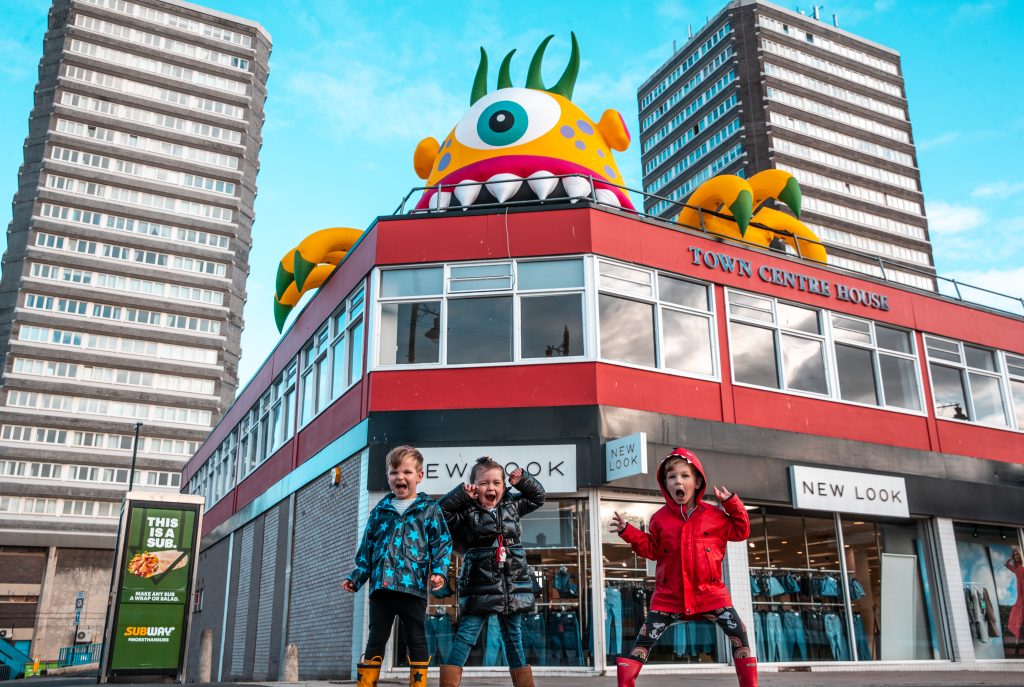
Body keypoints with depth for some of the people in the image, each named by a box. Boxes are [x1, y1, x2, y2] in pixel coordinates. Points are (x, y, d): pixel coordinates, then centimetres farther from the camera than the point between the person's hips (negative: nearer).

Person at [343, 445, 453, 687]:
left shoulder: (429, 509, 5)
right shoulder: (380, 511, 14)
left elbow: (442, 543, 1)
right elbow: (367, 549, 18)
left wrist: (439, 571, -14)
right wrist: (356, 577, 10)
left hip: (413, 586, -3)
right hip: (381, 586, 3)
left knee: (415, 640, 4)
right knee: (376, 639, 8)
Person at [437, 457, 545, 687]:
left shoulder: (512, 505, 9)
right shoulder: (467, 512, -3)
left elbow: (538, 497, 22)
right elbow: (441, 513, -15)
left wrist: (522, 481, 6)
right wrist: (462, 494, -17)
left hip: (513, 587, 4)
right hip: (480, 588, -4)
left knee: (513, 638, 14)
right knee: (465, 637, -6)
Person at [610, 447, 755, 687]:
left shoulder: (713, 514, 0)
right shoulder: (660, 518, 1)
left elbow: (741, 531, 7)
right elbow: (651, 550, 5)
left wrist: (732, 503, -4)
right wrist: (628, 531, -7)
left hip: (709, 592, 0)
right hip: (670, 595, 0)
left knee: (739, 634, -8)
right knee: (644, 640, -5)